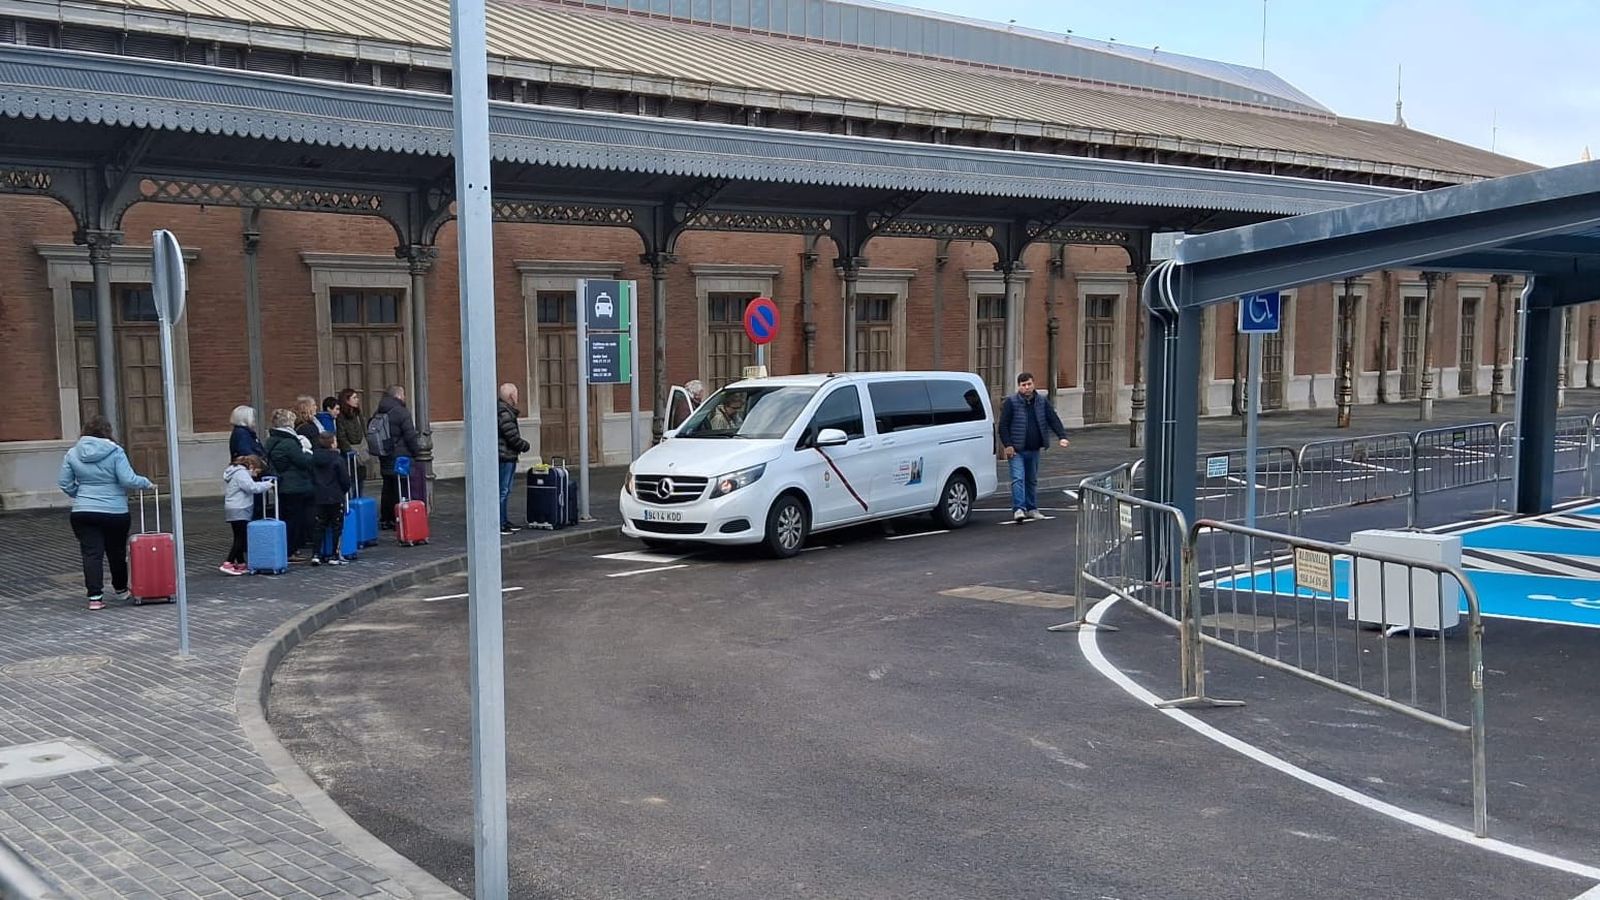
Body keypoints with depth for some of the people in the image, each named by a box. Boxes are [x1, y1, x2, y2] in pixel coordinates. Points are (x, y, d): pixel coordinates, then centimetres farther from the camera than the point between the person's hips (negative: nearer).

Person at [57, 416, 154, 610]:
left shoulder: (72, 454, 4)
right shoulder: (115, 452, -9)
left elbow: (65, 484, 6)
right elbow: (128, 480, -15)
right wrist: (146, 483, 2)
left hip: (82, 513, 2)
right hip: (115, 512, -2)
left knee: (91, 553, 1)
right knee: (116, 552, 14)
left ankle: (95, 596, -7)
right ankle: (121, 590, 31)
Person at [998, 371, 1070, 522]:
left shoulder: (1042, 402, 8)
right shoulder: (1011, 402, -5)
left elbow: (1054, 420, 4)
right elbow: (1003, 425, -7)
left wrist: (1062, 436, -12)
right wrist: (1007, 445, -15)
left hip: (1034, 449, 5)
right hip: (1016, 450, -5)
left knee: (1032, 480, 14)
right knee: (1018, 478, -14)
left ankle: (1031, 509, 24)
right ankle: (1018, 509, -19)